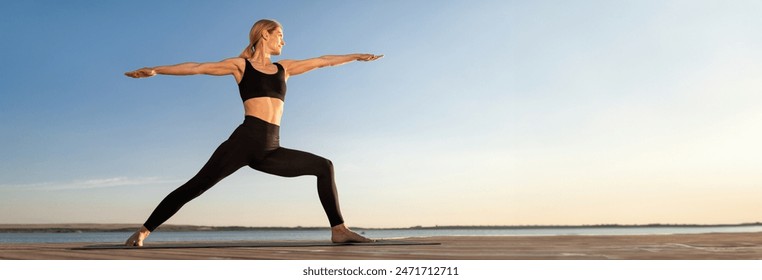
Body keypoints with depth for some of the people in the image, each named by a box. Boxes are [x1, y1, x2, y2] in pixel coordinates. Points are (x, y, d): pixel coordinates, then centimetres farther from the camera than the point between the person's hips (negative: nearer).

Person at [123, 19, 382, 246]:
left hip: (271, 150, 5)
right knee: (196, 186, -12)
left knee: (324, 167, 2)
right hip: (245, 140, -5)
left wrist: (356, 56, 34)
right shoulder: (241, 64, 10)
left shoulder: (283, 68, 22)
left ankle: (338, 230, 2)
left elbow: (322, 61, 28)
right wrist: (155, 70, -5)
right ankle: (143, 231, -2)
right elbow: (197, 67, 3)